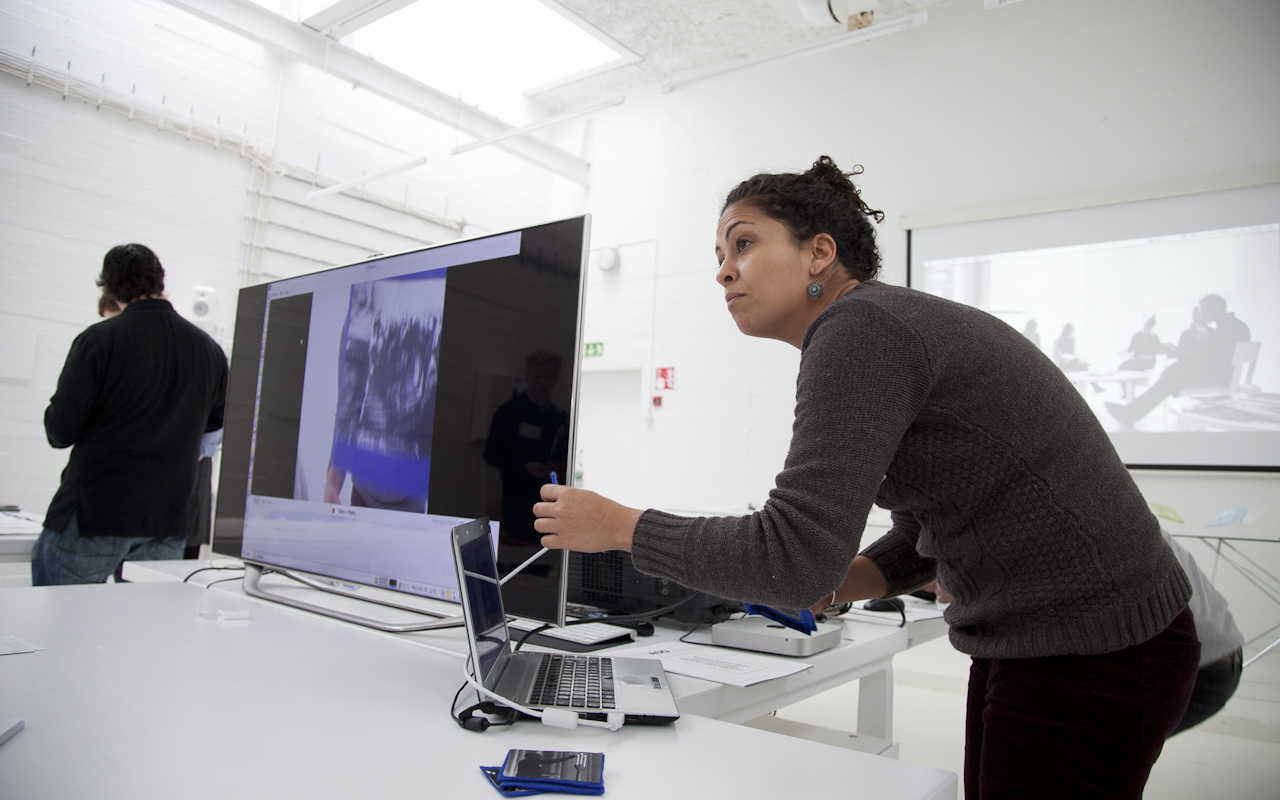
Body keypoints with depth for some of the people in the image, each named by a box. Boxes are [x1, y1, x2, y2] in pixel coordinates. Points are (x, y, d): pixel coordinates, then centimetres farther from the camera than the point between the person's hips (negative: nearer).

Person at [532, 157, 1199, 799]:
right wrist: (829, 589, 0)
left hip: (1093, 654, -9)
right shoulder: (886, 323, 9)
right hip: (1022, 640, 9)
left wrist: (618, 526, -17)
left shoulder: (858, 327, -21)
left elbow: (794, 554, -28)